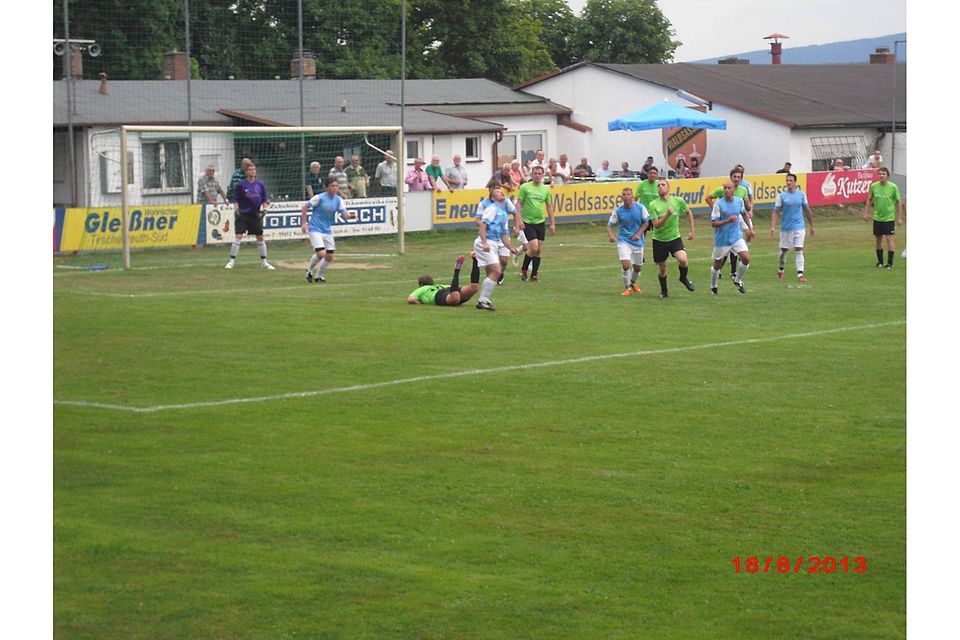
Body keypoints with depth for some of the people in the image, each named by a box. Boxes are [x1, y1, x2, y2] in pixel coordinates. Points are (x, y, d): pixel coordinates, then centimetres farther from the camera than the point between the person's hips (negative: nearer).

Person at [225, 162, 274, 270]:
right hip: (243, 215, -3)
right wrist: (237, 209, -12)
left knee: (260, 237, 7)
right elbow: (236, 200, 3)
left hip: (256, 215, 3)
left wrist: (264, 208, -5)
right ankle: (232, 260, -4)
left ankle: (264, 262, 18)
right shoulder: (241, 185, -4)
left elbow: (265, 199, 11)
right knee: (238, 236, -11)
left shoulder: (260, 184, 3)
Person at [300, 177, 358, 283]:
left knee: (329, 256, 4)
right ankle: (309, 270, 11)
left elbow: (345, 214, -7)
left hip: (327, 231, 6)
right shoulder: (319, 198, -14)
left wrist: (351, 216, -30)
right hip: (315, 229, -6)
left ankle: (319, 276, 26)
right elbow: (304, 207, -7)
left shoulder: (338, 200, 0)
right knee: (321, 253, -18)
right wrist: (304, 223, -11)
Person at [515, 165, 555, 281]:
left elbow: (549, 206, 13)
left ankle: (534, 274, 16)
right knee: (533, 247, -14)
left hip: (540, 222, 5)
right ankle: (524, 269, 8)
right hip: (527, 222, -5)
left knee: (539, 250, 5)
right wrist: (519, 220, -14)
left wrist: (552, 224, 10)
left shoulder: (545, 189, 7)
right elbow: (519, 204, -5)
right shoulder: (525, 187, -5)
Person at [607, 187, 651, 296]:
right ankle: (627, 287, 4)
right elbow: (610, 225, -4)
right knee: (625, 264, -19)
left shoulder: (640, 208, -8)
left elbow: (646, 222, 2)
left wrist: (638, 234, -11)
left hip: (637, 241, 2)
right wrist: (610, 235, -24)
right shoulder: (618, 211, -9)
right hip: (623, 240, -2)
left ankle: (633, 282, 44)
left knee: (637, 267, 12)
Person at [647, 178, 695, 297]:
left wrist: (692, 230, 12)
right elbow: (656, 225, -17)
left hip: (675, 238, 0)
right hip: (659, 240, 0)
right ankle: (663, 291, 35)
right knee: (662, 269, 8)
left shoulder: (678, 200, -6)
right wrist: (667, 215, -30)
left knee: (683, 259, -25)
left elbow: (688, 212, 13)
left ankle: (683, 278, 7)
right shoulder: (653, 205, -10)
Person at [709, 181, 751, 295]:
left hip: (736, 236, 3)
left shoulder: (739, 201, -1)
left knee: (746, 258, -12)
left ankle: (738, 280, 12)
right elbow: (713, 223, -17)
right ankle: (713, 287, 33)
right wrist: (727, 221, -30)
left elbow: (744, 213, 21)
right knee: (717, 264, 9)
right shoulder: (718, 204, -16)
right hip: (721, 239, -3)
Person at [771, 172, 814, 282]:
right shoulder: (781, 196, -2)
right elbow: (775, 212, -1)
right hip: (786, 228, 0)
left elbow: (807, 210, 13)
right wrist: (772, 227, -11)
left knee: (799, 250, -8)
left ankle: (800, 274, -11)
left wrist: (811, 226, 17)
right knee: (783, 250, 11)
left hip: (799, 227, 0)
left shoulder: (801, 195, 2)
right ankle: (780, 270, 33)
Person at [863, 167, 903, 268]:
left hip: (889, 218, -3)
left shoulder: (893, 187, -8)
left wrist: (899, 218, -2)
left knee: (889, 239, -8)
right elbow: (870, 200, 14)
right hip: (877, 217, 3)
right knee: (878, 240, 8)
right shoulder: (874, 186, 0)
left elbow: (898, 202, -1)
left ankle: (890, 263, -2)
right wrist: (866, 212, 9)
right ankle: (880, 262, 20)